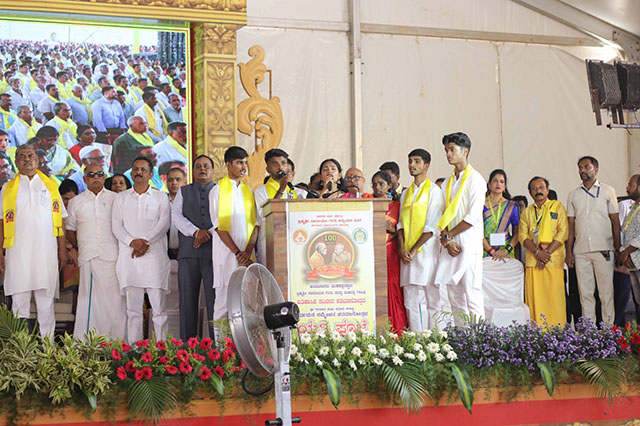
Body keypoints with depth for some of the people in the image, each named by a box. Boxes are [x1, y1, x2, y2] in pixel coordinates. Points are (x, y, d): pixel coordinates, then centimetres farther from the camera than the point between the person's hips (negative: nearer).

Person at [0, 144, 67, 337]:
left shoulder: (50, 186, 13)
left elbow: (60, 220, 10)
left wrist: (62, 250, 3)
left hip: (46, 251, 0)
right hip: (18, 253, 0)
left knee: (46, 302, 0)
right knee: (19, 301, 0)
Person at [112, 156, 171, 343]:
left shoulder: (160, 197, 13)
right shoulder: (121, 198, 17)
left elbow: (164, 223, -1)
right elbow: (116, 225, 6)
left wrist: (146, 241, -14)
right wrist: (132, 242, -11)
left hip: (154, 256, -1)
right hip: (128, 257, 2)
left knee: (158, 305, -5)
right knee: (133, 308, 1)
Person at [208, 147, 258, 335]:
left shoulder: (248, 191, 16)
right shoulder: (218, 190, 1)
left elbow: (255, 223, 10)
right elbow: (219, 226, -6)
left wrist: (249, 250, -7)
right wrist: (237, 252, -12)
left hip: (247, 254, 5)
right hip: (226, 254, -5)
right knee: (224, 300, -7)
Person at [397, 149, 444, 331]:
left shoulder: (434, 191, 0)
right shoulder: (406, 193, 19)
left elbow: (432, 226, -7)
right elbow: (401, 223, 13)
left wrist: (414, 249, -12)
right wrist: (402, 249, -3)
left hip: (426, 251, -5)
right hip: (407, 255, 5)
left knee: (433, 300, -3)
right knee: (411, 301, 2)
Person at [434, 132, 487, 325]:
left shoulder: (475, 179, -2)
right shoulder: (447, 183, 19)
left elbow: (474, 216, -11)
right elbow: (442, 217, 13)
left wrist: (448, 235, -7)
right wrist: (445, 240, -4)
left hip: (469, 243, -7)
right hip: (449, 244, 7)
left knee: (472, 292, -9)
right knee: (454, 295, 5)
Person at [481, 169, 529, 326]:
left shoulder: (511, 206, 11)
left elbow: (517, 232, 7)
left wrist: (506, 250, -8)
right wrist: (491, 250, -10)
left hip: (506, 254, 1)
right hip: (485, 254, -1)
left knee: (507, 294, -10)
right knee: (488, 293, -14)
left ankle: (507, 326, -9)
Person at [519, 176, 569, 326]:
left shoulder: (557, 207, 9)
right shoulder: (527, 212, 18)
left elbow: (563, 233, -1)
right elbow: (522, 235, 7)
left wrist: (548, 252, -11)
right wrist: (537, 252, -10)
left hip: (554, 259, -3)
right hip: (532, 260, 3)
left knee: (554, 296, -9)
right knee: (534, 296, -3)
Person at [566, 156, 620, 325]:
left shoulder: (608, 191, 6)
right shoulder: (573, 195, 13)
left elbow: (615, 221, 5)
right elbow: (571, 225, 13)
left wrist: (617, 248, -3)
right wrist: (568, 251, 5)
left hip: (603, 249, -3)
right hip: (580, 251, 3)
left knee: (606, 291, -4)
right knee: (585, 292, 3)